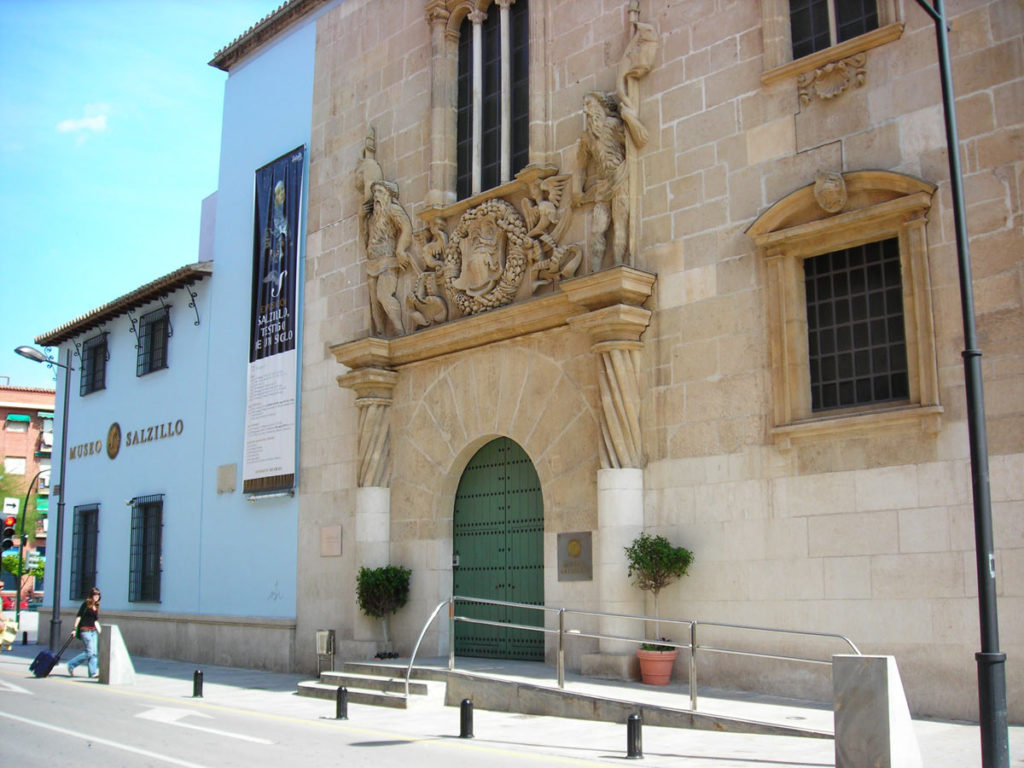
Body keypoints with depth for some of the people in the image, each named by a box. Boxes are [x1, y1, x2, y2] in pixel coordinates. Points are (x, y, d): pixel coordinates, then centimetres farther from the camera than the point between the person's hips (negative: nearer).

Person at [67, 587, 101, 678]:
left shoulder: (96, 606, 15)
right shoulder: (86, 604, -4)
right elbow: (78, 616, -8)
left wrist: (100, 632, 16)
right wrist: (75, 629, -13)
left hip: (93, 631, 7)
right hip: (85, 630, -7)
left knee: (94, 653, 0)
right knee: (90, 652, -12)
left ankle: (93, 673, 1)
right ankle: (71, 665, 3)